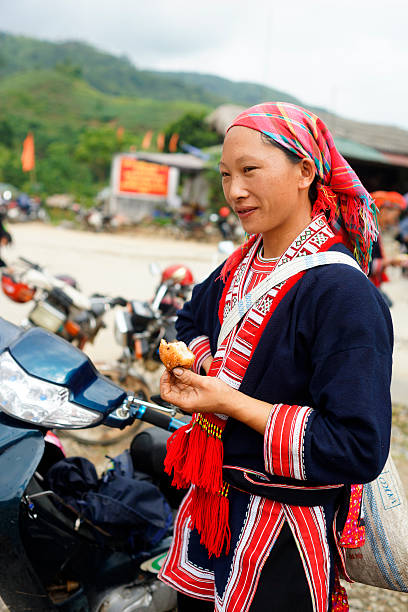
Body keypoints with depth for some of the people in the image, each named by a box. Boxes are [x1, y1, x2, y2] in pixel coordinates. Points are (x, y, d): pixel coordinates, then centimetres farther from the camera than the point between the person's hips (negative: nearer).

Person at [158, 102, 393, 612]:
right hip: (211, 497, 8)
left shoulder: (343, 292, -24)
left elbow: (359, 448, -28)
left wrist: (232, 402, -26)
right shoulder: (241, 264, 2)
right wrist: (197, 365, -2)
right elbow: (194, 318, 22)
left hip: (286, 525, -7)